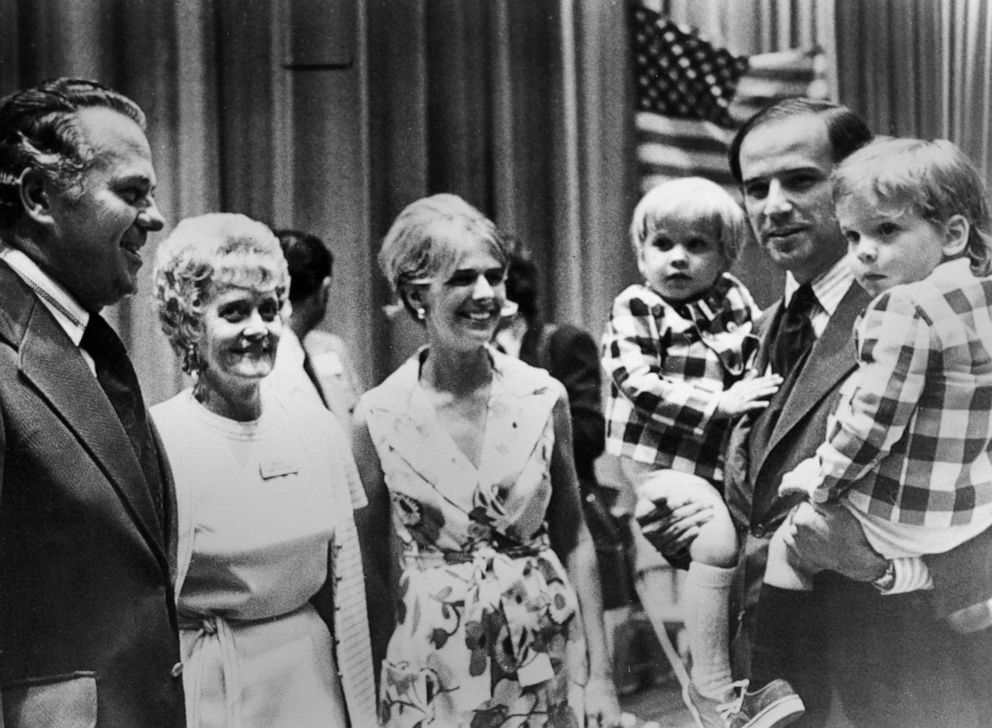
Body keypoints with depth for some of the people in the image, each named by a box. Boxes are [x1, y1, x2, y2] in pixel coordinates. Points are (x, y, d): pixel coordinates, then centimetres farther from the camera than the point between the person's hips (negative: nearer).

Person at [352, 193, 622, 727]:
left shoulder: (543, 398, -4)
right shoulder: (378, 416, -8)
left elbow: (574, 540, 4)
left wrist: (600, 674, 1)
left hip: (545, 655, 1)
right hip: (433, 671, -1)